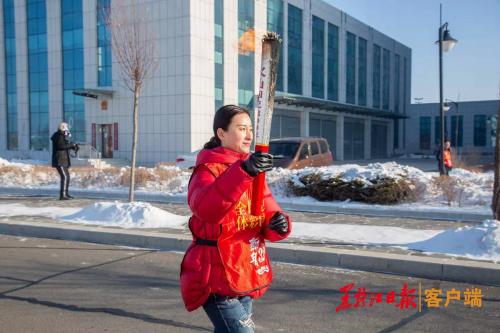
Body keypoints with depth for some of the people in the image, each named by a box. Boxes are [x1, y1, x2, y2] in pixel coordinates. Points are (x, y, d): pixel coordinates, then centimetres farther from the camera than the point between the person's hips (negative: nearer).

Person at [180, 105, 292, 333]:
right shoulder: (208, 169, -12)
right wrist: (242, 172, -46)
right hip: (217, 278, -8)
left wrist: (279, 224, -15)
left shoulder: (252, 171, 11)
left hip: (245, 277, 8)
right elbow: (205, 209, -34)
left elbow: (269, 211, 9)